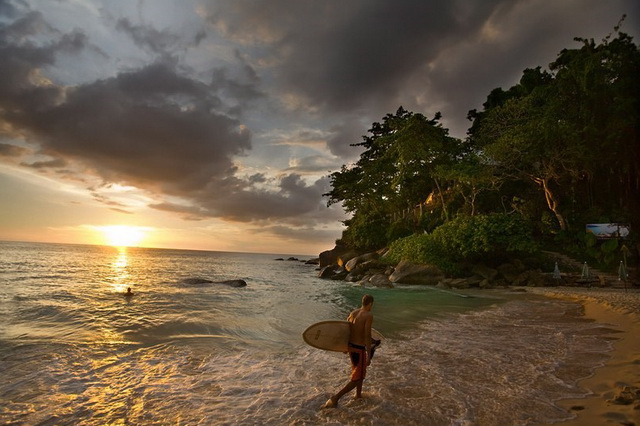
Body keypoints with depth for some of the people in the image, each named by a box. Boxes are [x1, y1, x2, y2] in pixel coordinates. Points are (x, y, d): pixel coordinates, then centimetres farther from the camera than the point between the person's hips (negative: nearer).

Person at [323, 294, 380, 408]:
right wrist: (368, 356, -20)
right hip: (359, 350, -7)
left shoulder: (353, 313, 3)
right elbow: (367, 336, -23)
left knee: (361, 370, 30)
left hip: (350, 346, 8)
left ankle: (358, 394, 44)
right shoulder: (369, 315, -18)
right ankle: (334, 399, -1)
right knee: (357, 379, 6)